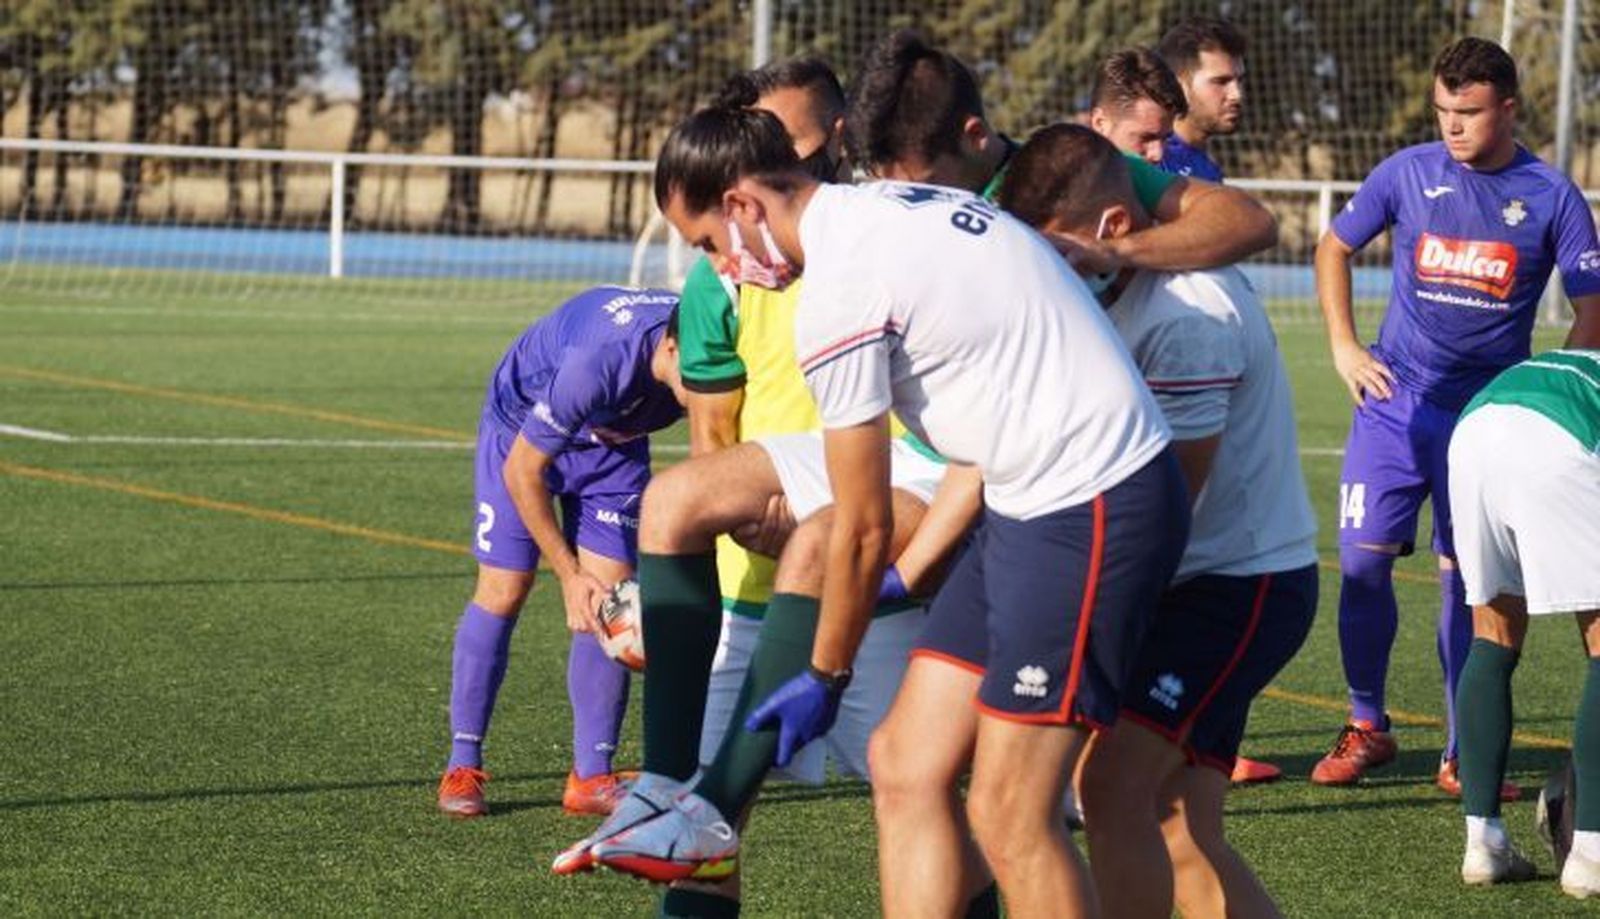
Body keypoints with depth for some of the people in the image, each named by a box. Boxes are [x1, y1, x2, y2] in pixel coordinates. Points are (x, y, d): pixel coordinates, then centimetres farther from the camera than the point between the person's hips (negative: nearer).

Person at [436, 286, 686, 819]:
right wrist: (569, 574, -22)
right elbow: (522, 470, -28)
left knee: (610, 594, -8)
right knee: (503, 592, -7)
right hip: (522, 429, -4)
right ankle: (463, 765, 4)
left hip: (614, 440, 4)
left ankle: (592, 776, -4)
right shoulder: (598, 362, -43)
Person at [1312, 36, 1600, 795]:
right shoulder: (1407, 173, 0)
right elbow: (1334, 248, 15)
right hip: (1396, 399, 1)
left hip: (1490, 412, -1)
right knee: (1362, 560, -6)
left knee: (1466, 578, 0)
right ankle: (1366, 728, 11)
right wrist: (1343, 348, 7)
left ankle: (1462, 755, 9)